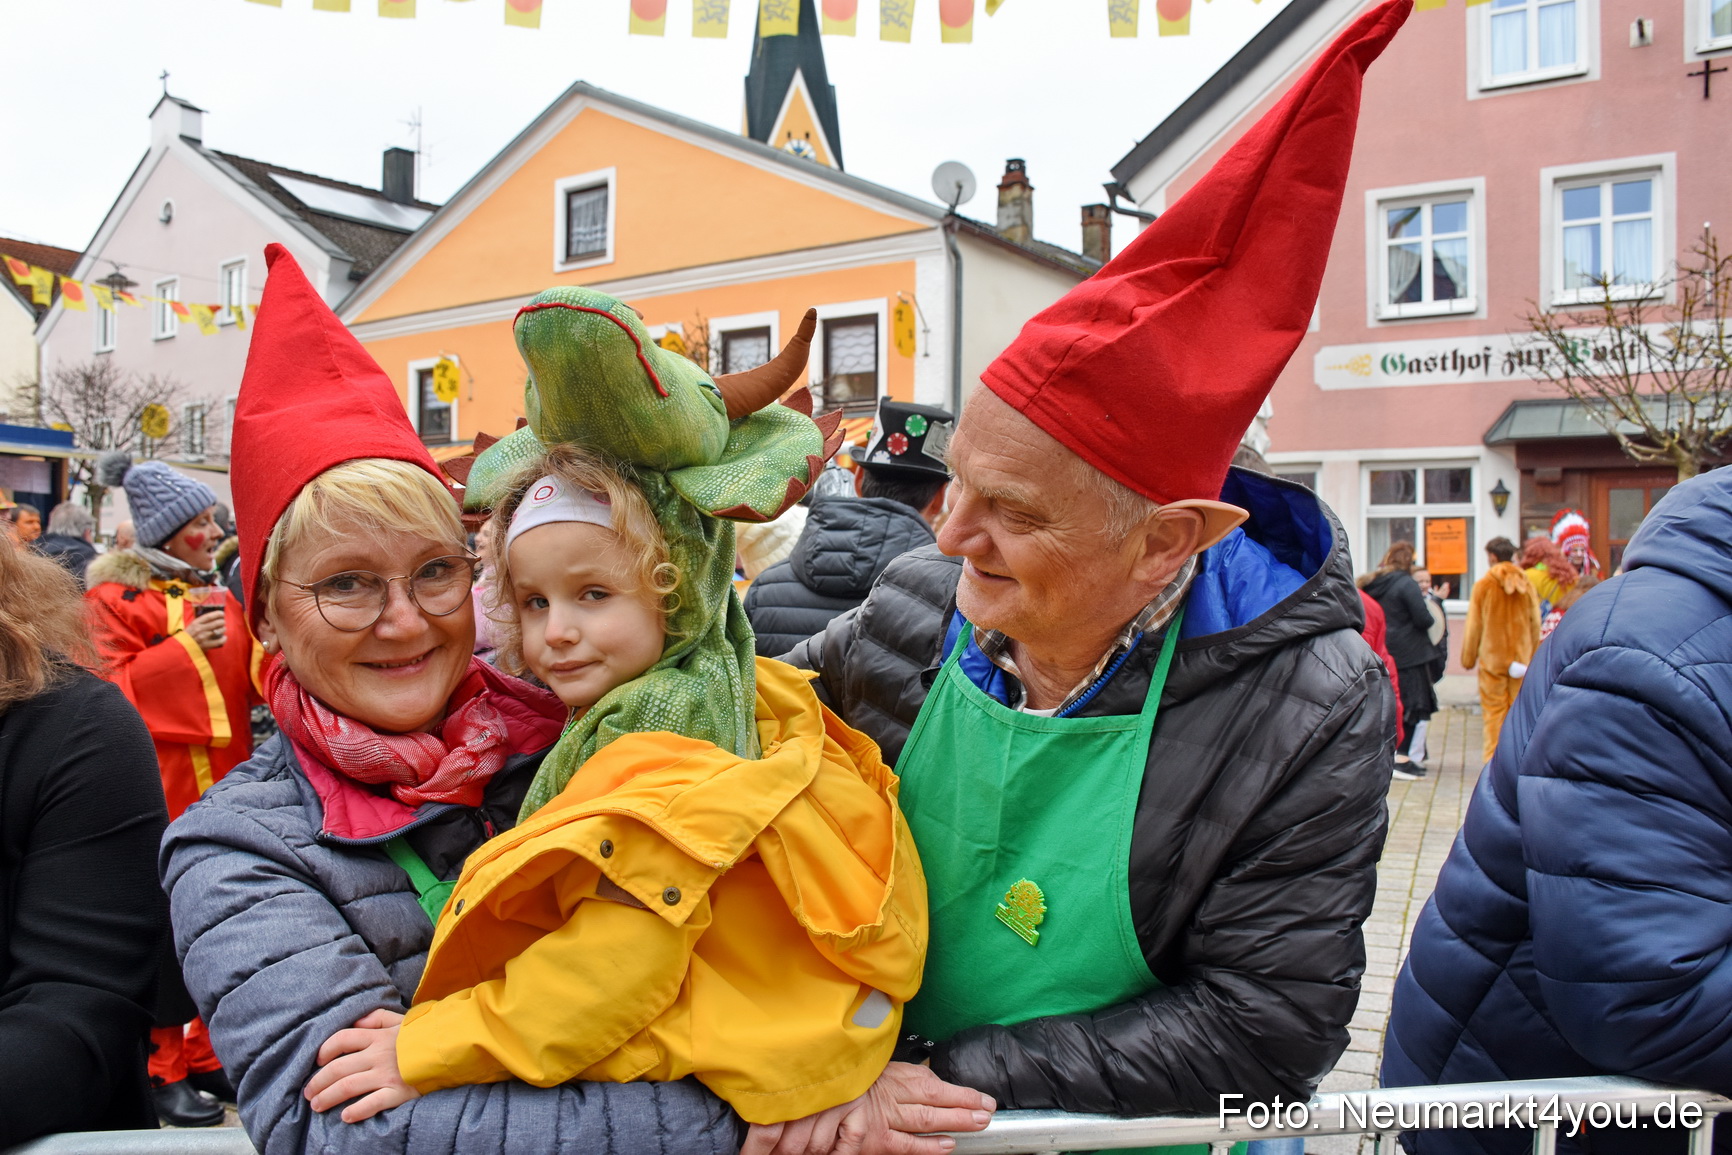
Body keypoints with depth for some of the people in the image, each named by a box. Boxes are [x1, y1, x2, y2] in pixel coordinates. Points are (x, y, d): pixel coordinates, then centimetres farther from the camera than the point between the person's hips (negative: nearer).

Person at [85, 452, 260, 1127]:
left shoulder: (216, 597, 16)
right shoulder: (115, 598, -4)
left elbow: (248, 685, 21)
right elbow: (108, 689, -11)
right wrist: (183, 647, -19)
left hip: (221, 783, 6)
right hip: (158, 788, -6)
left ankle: (207, 1057, 24)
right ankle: (163, 1070, 13)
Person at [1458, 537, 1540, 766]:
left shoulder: (1483, 585, -6)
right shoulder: (1526, 585, 2)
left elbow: (1474, 626, -3)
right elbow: (1535, 623, 6)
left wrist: (1468, 658, 6)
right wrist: (1532, 656, 15)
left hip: (1492, 656, -3)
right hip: (1521, 658, 3)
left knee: (1494, 710, 1)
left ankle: (1493, 757, -2)